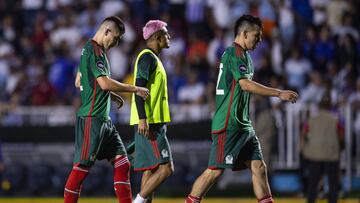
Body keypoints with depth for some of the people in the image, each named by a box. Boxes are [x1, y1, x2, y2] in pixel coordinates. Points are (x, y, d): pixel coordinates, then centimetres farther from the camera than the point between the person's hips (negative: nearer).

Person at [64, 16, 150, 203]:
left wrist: (110, 94, 21)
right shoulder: (94, 51, -13)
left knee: (121, 163, 7)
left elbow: (79, 82, 25)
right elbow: (105, 83, -22)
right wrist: (135, 89, -13)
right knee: (82, 166, -7)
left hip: (104, 120, 10)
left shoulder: (91, 50, 17)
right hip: (91, 119, -10)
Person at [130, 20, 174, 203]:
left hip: (153, 122, 10)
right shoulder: (148, 57, -10)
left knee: (151, 169, 8)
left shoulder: (152, 58, 21)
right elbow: (139, 88, -19)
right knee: (165, 167, -14)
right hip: (149, 123, -10)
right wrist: (142, 118, -26)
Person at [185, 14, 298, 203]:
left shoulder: (244, 55, 17)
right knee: (215, 170, -8)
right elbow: (245, 84, -24)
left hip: (242, 125, 10)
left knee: (258, 167, 4)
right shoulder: (233, 53, -13)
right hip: (227, 125, -10)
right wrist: (279, 93, -24)